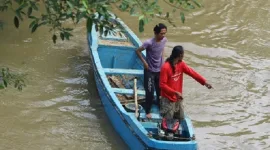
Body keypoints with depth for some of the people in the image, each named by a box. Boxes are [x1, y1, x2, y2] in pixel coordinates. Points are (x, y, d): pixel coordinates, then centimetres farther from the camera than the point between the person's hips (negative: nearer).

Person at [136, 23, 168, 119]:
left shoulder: (164, 40, -7)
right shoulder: (149, 43, -25)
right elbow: (138, 51, -13)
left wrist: (162, 60, 10)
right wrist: (144, 62, -13)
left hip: (160, 70, 5)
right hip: (150, 71, -5)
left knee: (161, 91, 14)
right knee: (150, 92, -1)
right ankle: (148, 111, 15)